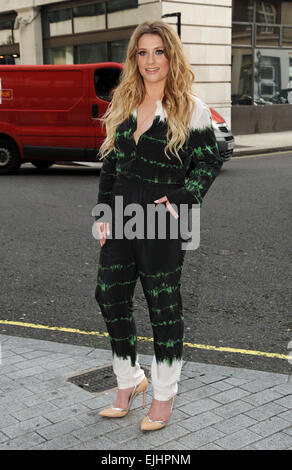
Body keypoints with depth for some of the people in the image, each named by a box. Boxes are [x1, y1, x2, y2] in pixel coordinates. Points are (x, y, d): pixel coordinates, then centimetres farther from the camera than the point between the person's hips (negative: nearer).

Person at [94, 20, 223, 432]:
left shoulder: (191, 108, -5)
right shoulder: (122, 105, 11)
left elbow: (209, 160, -4)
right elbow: (110, 163, 13)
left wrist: (181, 201, -17)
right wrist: (103, 213, 7)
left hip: (163, 226, -6)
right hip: (121, 221, 6)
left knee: (164, 307, 5)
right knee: (110, 298, 11)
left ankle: (164, 395, 24)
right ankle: (129, 382, 33)